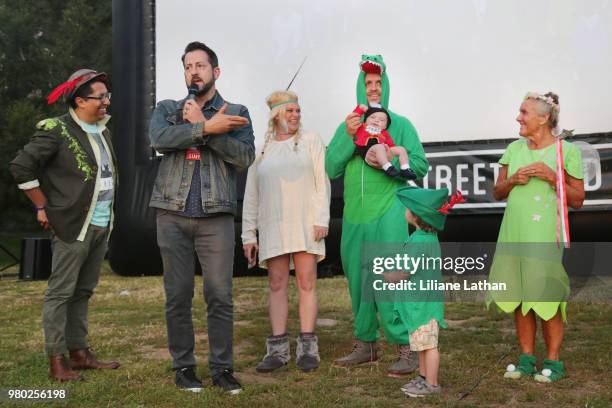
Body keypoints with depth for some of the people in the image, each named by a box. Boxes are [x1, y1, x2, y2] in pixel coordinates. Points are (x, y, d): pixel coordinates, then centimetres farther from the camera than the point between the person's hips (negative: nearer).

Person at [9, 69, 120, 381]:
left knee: (83, 292, 13)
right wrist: (42, 207, -8)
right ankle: (56, 361, 5)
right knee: (61, 292, -1)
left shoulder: (102, 131, 12)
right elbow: (21, 167, -12)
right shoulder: (57, 130, -10)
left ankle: (79, 353, 21)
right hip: (73, 225, -7)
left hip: (102, 226, 7)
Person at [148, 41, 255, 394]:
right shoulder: (167, 109, 12)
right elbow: (159, 139, -10)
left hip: (216, 216, -1)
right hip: (173, 215, 1)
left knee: (220, 295, -2)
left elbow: (245, 157, -8)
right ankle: (184, 366, 16)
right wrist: (207, 127, -17)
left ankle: (222, 367, 9)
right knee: (178, 296, 5)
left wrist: (199, 124, -10)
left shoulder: (236, 113, 9)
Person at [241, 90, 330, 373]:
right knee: (277, 284, 2)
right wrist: (248, 234, 7)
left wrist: (322, 219, -8)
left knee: (306, 282, -2)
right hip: (272, 226, 2)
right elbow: (251, 195, 12)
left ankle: (307, 347, 2)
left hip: (305, 224, -2)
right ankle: (278, 349, 5)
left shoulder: (310, 141, 8)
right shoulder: (261, 150, 13)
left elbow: (322, 182, 2)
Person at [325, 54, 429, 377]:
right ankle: (365, 345, 23)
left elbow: (421, 166, -2)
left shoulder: (400, 124, 4)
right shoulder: (347, 126, 13)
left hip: (388, 215, -4)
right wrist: (349, 138, -8)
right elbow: (331, 169, 4)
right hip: (354, 217, 4)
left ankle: (407, 348, -3)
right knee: (358, 281, 11)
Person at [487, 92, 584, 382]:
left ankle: (553, 361, 10)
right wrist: (512, 180, -4)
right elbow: (497, 193, 16)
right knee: (519, 295, 7)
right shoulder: (514, 149, 11)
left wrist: (552, 177, -13)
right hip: (513, 234, 5)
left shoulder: (566, 151, -2)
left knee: (547, 297, -3)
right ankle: (526, 358, 17)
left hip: (545, 236, -4)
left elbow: (578, 200, -1)